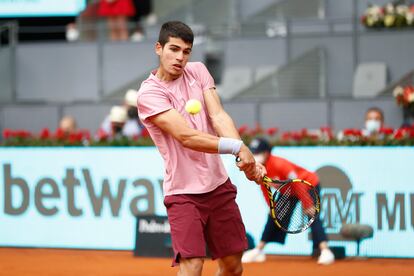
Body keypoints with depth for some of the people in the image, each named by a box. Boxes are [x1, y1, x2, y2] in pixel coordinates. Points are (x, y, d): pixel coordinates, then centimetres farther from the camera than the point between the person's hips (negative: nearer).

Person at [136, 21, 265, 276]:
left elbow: (218, 116, -8)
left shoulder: (198, 71, 6)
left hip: (219, 185, 6)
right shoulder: (150, 93, -12)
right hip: (183, 194, -6)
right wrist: (238, 147, -34)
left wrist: (245, 157, -25)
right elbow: (186, 136, -24)